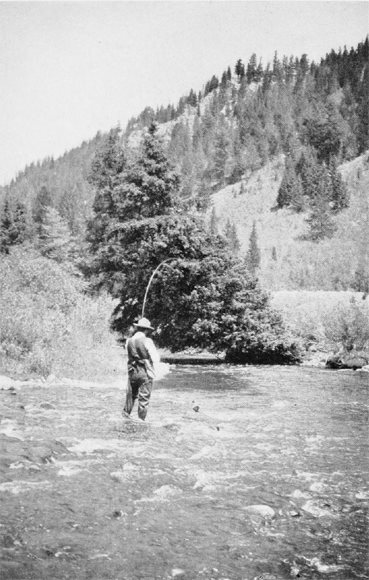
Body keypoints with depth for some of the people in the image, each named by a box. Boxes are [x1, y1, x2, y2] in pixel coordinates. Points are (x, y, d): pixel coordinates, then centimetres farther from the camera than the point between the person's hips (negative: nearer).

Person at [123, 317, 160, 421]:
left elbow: (129, 355, 10)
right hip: (145, 374, -5)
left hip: (132, 372, 5)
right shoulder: (147, 341, -15)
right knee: (144, 398, 5)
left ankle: (125, 416, 26)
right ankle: (141, 420, 9)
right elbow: (156, 358, -13)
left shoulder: (129, 341, 0)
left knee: (131, 395, 19)